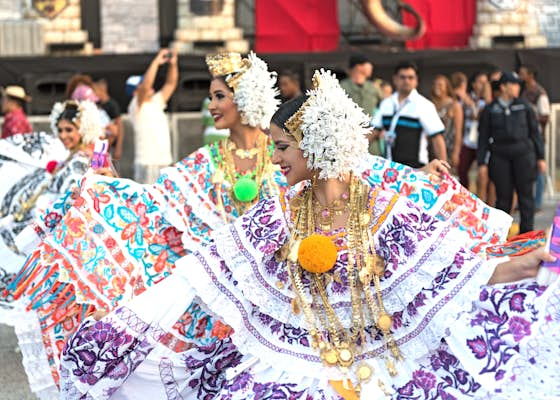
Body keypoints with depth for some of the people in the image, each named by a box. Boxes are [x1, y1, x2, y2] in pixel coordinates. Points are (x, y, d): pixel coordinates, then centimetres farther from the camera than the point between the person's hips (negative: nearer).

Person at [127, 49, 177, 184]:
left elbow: (170, 84, 17)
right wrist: (156, 62, -15)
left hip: (164, 162, 8)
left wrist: (173, 63, 3)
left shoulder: (156, 103, 16)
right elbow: (146, 84, -20)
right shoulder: (136, 107, -5)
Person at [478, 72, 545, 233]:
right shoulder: (490, 110, 5)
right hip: (500, 156, -1)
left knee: (525, 193, 1)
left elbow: (535, 132, 9)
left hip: (523, 153, 1)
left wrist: (540, 157, 5)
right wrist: (482, 162, 2)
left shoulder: (524, 106, 7)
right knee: (503, 196, 1)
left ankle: (527, 231, 8)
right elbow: (483, 137, 6)